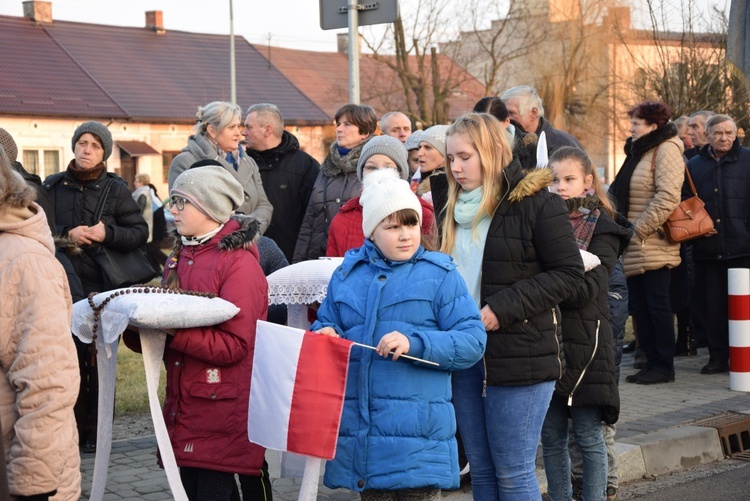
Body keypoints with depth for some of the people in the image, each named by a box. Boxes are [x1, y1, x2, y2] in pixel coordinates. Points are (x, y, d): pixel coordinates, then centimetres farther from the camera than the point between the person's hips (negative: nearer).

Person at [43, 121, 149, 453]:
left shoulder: (116, 189, 6)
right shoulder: (53, 186, 10)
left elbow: (140, 233, 3)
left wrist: (107, 234, -13)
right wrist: (66, 236, -12)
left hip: (104, 290, -1)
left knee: (99, 362, -1)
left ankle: (95, 431, 8)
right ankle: (70, 428, 8)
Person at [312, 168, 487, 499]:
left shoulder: (440, 275, 0)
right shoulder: (347, 274, 12)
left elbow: (473, 341, -7)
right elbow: (325, 324, 20)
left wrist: (415, 343, -20)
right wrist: (324, 336, -4)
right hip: (359, 429, 4)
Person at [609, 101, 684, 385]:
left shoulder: (666, 150, -10)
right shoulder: (638, 151, 19)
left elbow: (667, 197, -20)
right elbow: (620, 195, 26)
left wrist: (640, 229, -18)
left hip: (654, 248, -9)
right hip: (635, 250, 9)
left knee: (657, 305, -3)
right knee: (640, 307, 9)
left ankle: (664, 367, 4)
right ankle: (651, 362, 15)